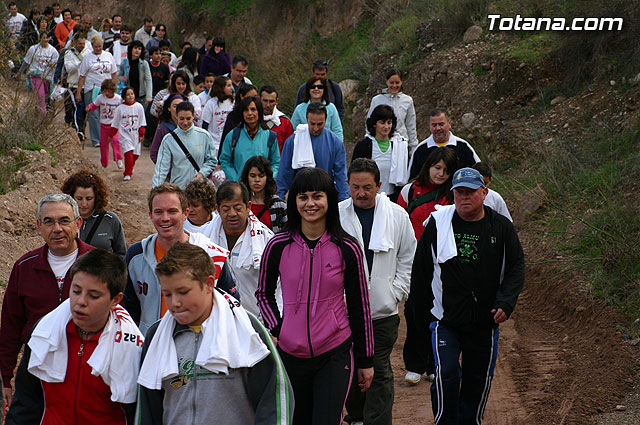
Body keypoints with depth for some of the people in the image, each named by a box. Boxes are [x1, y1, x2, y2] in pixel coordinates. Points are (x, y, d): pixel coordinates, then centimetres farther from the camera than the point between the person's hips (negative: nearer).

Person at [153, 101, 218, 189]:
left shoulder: (204, 136, 3)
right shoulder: (168, 139, 0)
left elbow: (212, 160, 10)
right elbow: (162, 166, -3)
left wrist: (202, 173, -8)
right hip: (177, 188, -1)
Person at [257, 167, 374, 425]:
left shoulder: (347, 248, -5)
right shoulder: (278, 246, -3)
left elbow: (360, 306, 3)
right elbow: (264, 293, 13)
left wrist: (365, 360, 6)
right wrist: (276, 330, -2)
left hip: (335, 355, -2)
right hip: (290, 354, 2)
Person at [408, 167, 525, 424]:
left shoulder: (501, 227, 0)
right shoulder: (438, 224, -3)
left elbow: (516, 268, 2)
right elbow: (420, 272, 3)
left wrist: (505, 302, -14)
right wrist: (421, 315, 4)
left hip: (485, 321, 2)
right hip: (445, 319, -2)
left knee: (479, 379, 12)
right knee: (446, 374, -14)